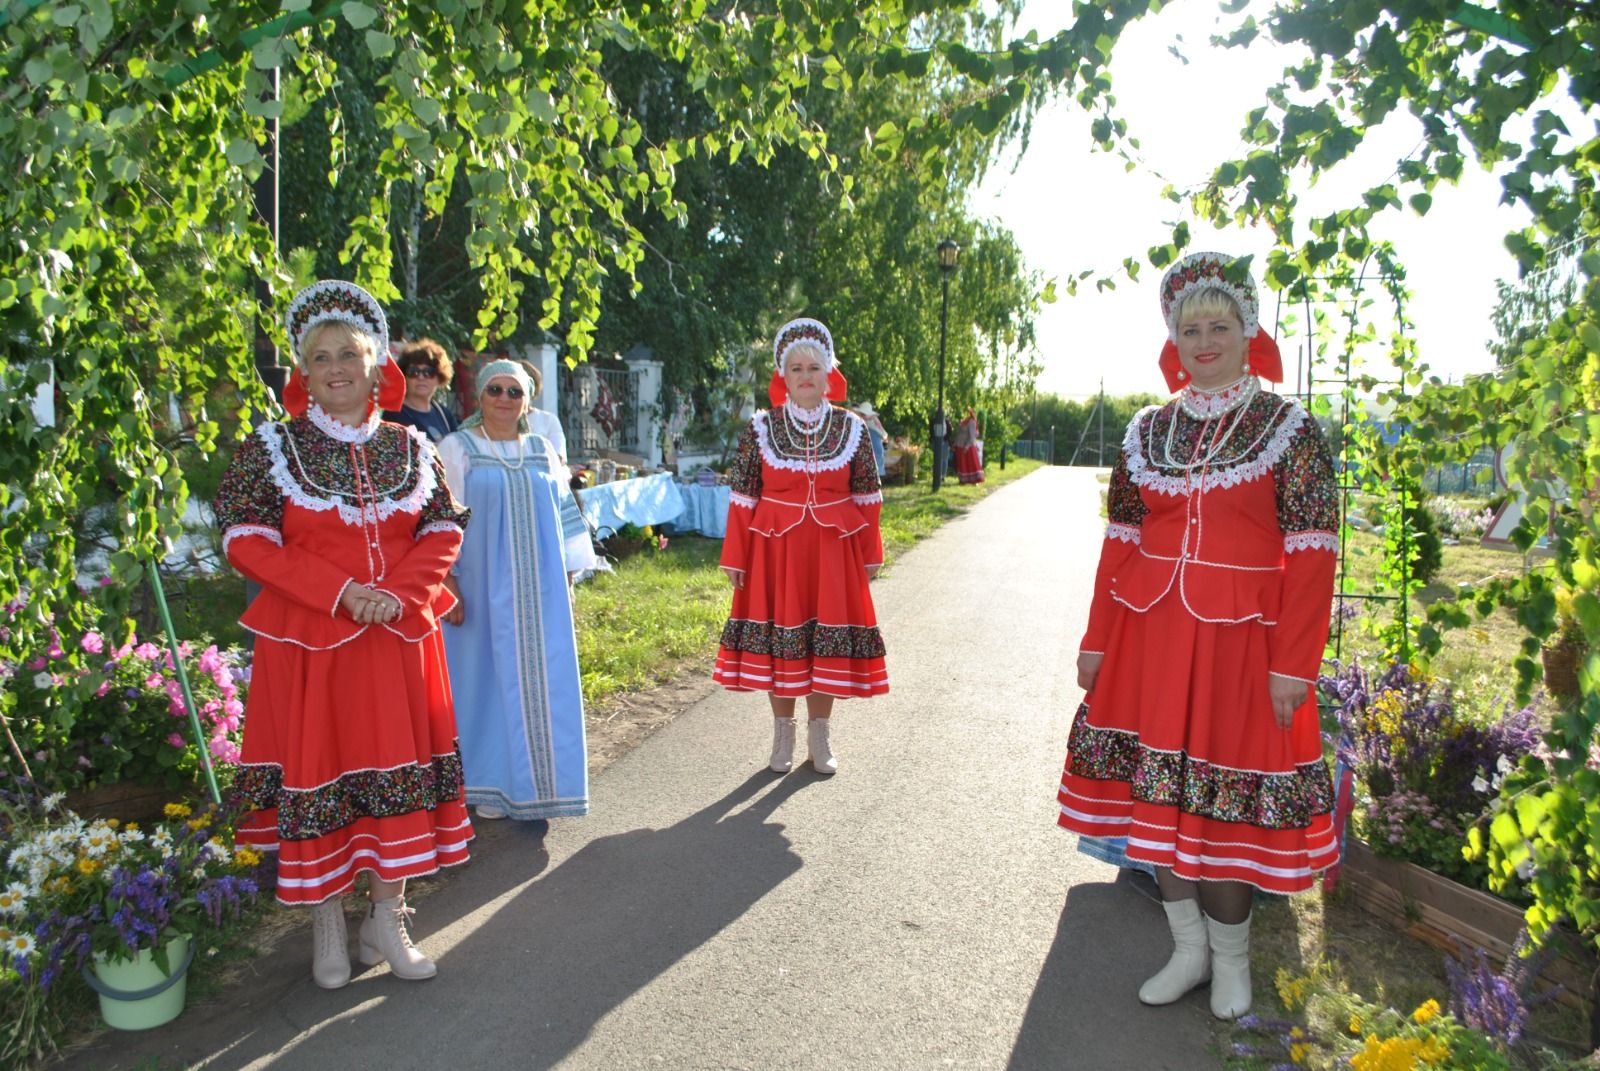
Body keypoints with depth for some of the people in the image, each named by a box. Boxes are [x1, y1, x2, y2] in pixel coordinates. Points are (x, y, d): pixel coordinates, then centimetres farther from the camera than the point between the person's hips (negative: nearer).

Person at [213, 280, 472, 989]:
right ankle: (327, 926, 21)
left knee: (399, 767, 6)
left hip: (398, 638, 3)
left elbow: (444, 530, 6)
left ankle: (386, 919, 21)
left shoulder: (410, 447, 7)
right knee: (316, 771, 4)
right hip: (309, 640, -2)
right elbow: (245, 538, -7)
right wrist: (338, 593, -17)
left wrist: (401, 593, -12)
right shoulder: (272, 446, 0)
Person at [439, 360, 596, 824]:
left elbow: (563, 515, 13)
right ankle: (490, 785, 16)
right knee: (488, 678, 3)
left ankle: (533, 782, 19)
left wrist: (566, 578, 9)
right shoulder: (457, 448, 0)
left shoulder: (542, 451, 10)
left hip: (538, 591, 3)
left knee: (539, 681, 5)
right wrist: (447, 580, -10)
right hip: (481, 590, -3)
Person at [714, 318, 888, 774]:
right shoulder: (760, 428, -2)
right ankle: (783, 733, 23)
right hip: (775, 549, 0)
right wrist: (735, 559, -2)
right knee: (778, 638, 6)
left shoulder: (852, 428, 1)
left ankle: (819, 735, 23)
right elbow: (742, 498, -1)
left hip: (833, 550, 1)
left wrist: (870, 555, 7)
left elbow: (866, 497, 6)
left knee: (828, 637, 6)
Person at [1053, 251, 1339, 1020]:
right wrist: (1097, 642, 7)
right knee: (1157, 792, 9)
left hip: (1239, 642, -4)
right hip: (1148, 637, 4)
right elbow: (1120, 543, 9)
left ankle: (1231, 958, 25)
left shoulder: (1287, 427, -2)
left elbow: (1310, 554, -6)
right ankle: (1190, 948, 26)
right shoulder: (1147, 432, 8)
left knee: (1222, 800, 2)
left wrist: (1293, 664, -12)